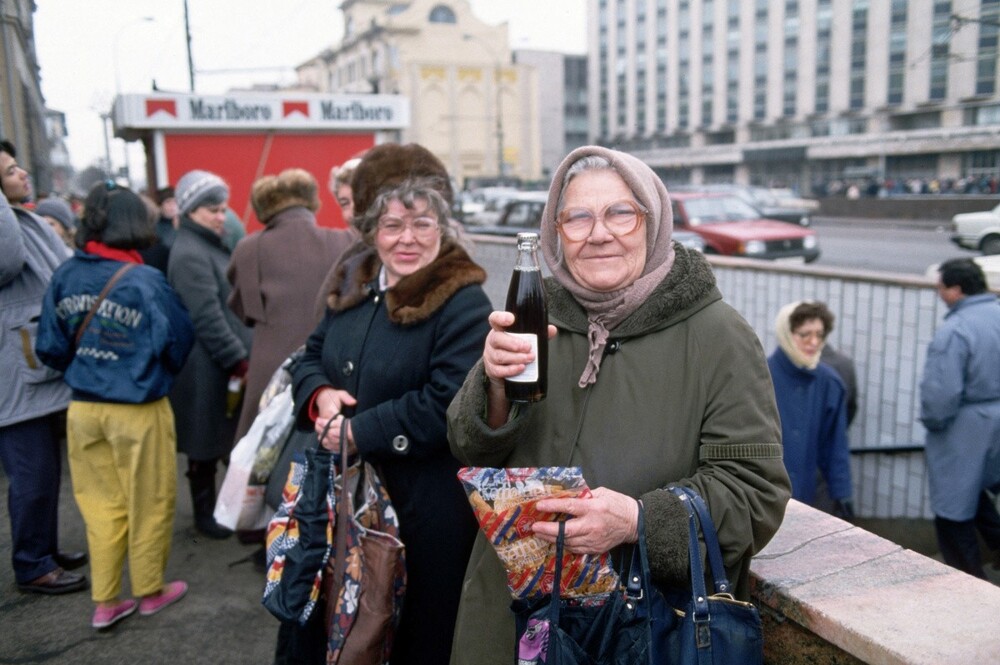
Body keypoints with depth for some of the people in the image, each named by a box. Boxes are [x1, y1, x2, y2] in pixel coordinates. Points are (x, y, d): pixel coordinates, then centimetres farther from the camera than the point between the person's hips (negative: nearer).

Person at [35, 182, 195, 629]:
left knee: (101, 507, 17)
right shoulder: (145, 281, -18)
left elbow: (50, 347, 0)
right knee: (148, 505, 13)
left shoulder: (66, 275, -3)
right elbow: (178, 342, -13)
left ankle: (105, 602, 26)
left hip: (83, 408, 5)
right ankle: (150, 591, 29)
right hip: (138, 411, -5)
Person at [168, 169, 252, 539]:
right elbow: (208, 318, -22)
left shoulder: (209, 246, 15)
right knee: (207, 441, 3)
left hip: (221, 363, 9)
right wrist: (239, 360, -19)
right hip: (207, 367, -9)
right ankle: (205, 513, 16)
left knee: (220, 438, 17)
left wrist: (240, 356, 15)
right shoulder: (190, 254, -16)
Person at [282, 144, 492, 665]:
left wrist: (360, 432, -19)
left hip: (424, 504, -6)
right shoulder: (353, 285, 7)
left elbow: (446, 403, -23)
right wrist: (319, 395, -8)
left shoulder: (463, 303, -15)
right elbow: (310, 355, 15)